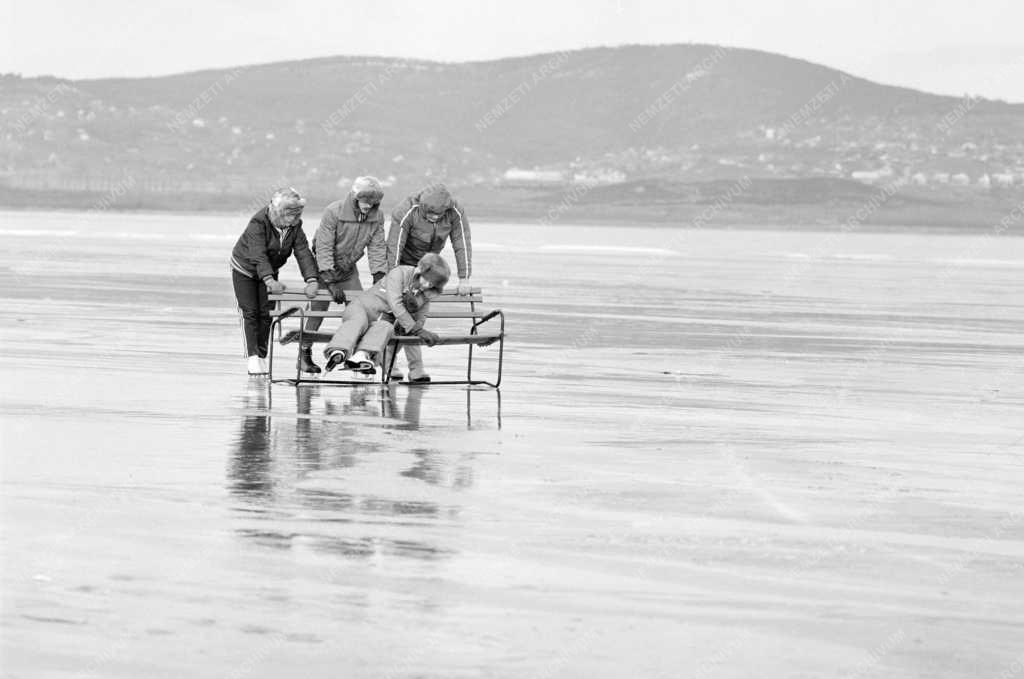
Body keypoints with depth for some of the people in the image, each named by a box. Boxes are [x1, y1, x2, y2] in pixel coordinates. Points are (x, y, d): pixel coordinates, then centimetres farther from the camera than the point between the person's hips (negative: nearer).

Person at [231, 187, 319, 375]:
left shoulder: (295, 226, -15)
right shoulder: (258, 222, -32)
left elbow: (303, 252, -22)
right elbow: (258, 254, -42)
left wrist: (311, 280, -38)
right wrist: (269, 281, -56)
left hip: (269, 271, 5)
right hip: (244, 269, -5)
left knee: (266, 313, -1)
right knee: (250, 313, -10)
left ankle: (262, 356, 6)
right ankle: (253, 357, -13)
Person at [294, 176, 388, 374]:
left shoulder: (377, 215, -11)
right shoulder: (334, 212, -26)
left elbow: (377, 247, -8)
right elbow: (323, 248, -27)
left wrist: (379, 279, -18)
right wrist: (331, 282, -32)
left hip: (349, 270, 5)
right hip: (324, 268, -5)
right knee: (317, 311, -7)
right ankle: (304, 355, 5)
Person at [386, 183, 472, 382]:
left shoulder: (455, 213, -22)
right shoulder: (406, 213, -32)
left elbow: (462, 244, -19)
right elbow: (394, 246, -31)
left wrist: (464, 279, -22)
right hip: (402, 263, -4)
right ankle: (416, 367, -9)